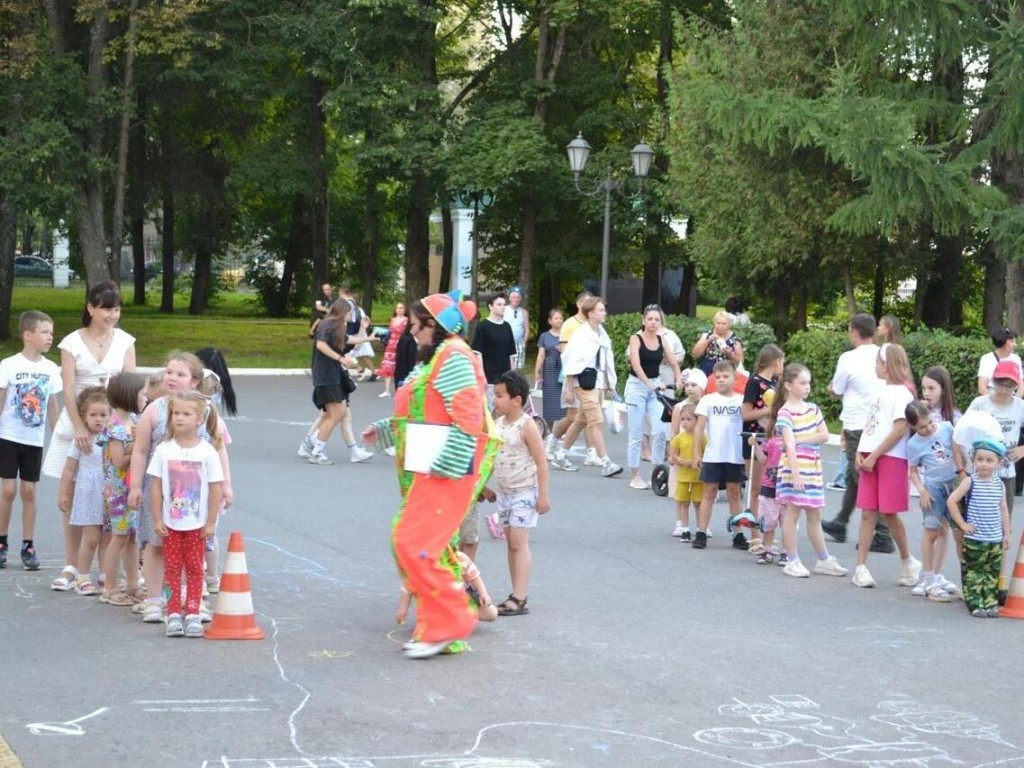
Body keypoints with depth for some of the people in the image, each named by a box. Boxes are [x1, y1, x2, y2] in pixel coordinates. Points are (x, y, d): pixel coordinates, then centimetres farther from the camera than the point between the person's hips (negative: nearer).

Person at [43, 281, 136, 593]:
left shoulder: (125, 342, 4)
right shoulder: (72, 342, -3)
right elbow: (68, 389, -11)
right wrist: (80, 428, -24)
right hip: (77, 424, -1)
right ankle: (71, 567, 8)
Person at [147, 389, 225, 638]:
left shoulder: (208, 452, -8)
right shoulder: (164, 450, -4)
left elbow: (216, 488, -5)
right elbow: (156, 486, -1)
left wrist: (211, 522, -6)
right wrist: (157, 519, -4)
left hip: (197, 523, -1)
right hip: (170, 523, 1)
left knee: (194, 568, 6)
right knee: (172, 568, 5)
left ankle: (193, 614, 12)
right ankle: (173, 615, 10)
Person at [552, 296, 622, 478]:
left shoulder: (602, 334, 9)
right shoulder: (581, 335, -13)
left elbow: (606, 360, 14)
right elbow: (571, 362, -11)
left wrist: (610, 383, 14)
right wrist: (569, 389, -11)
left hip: (599, 380, 8)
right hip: (584, 381, -8)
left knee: (582, 419, 16)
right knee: (596, 420, -10)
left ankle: (561, 447, 32)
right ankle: (605, 462, -10)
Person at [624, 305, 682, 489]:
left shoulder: (661, 340, 6)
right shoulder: (636, 338, -7)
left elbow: (674, 364, 7)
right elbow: (636, 364, -20)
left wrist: (678, 380, -13)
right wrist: (648, 384, -33)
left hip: (656, 386, 4)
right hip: (637, 386, -4)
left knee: (660, 431, -9)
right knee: (636, 435, 0)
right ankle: (635, 476, 8)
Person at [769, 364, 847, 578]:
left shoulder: (812, 408, 10)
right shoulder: (785, 412, -11)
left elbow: (824, 435, 3)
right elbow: (790, 446, -19)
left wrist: (802, 439, -10)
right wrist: (795, 474, -25)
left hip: (813, 466, 6)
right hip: (794, 466, -6)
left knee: (814, 516, 11)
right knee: (792, 513, -2)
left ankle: (824, 560, 16)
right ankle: (792, 561, 3)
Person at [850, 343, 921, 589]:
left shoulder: (901, 392, -8)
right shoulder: (883, 392, 18)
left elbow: (899, 430, -16)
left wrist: (873, 456, -15)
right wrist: (861, 453, 4)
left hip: (891, 458, -8)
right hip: (870, 458, 8)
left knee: (889, 513, -4)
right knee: (868, 513, 3)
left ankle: (908, 561, 14)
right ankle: (861, 567, 1)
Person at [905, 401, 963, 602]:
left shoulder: (946, 427, -3)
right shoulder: (914, 444, -9)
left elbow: (956, 451, 6)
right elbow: (913, 471, -2)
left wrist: (962, 473, 0)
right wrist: (921, 490, -16)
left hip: (953, 484, 4)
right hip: (933, 487, -4)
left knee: (944, 531, 10)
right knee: (931, 533, -4)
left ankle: (936, 576, 20)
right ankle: (928, 581, 3)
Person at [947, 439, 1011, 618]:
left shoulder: (999, 484, 5)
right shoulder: (970, 482, -7)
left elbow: (1003, 510, 12)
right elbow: (951, 501, -10)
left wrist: (1006, 534, 11)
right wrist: (962, 524, -10)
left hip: (996, 539, 4)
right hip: (974, 540, -4)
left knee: (992, 573, 9)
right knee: (973, 573, -2)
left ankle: (990, 603, 16)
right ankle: (975, 604, 2)